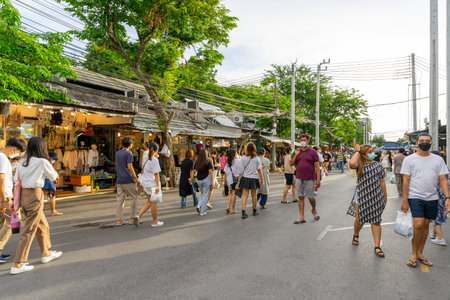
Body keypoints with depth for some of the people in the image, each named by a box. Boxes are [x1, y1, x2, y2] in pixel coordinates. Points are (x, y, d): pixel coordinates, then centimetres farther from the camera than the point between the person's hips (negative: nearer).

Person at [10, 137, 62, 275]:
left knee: (43, 226, 21)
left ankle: (46, 254, 35)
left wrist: (16, 201, 12)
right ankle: (17, 265, 7)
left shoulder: (22, 162, 8)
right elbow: (54, 177, 3)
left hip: (23, 195, 8)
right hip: (35, 196, -8)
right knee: (29, 230, 1)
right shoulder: (42, 162, -11)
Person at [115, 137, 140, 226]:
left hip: (119, 180, 7)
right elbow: (130, 167, -16)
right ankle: (132, 218, 7)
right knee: (134, 198, 5)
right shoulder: (129, 154, -10)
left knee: (120, 200, 6)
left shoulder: (117, 153, 13)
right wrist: (136, 179, -12)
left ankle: (118, 220, 6)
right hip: (128, 180, -7)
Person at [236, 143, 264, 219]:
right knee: (254, 195, 14)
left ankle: (243, 212, -8)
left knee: (244, 195, 0)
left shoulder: (243, 158, -3)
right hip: (254, 178, 0)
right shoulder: (257, 158, -3)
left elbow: (241, 171, -2)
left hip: (245, 178, 0)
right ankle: (255, 211, 29)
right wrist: (262, 180, 6)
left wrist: (238, 182, 3)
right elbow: (259, 170, -2)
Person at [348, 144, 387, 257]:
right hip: (362, 196, -2)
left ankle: (377, 247, 12)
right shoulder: (360, 164, -3)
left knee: (376, 221, 5)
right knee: (360, 219, 7)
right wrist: (357, 151, -14)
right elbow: (352, 163, -29)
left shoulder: (378, 165, 7)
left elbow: (382, 181, 12)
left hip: (376, 197, 2)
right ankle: (356, 235, 38)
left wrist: (385, 196, 12)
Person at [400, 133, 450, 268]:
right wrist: (404, 200, -6)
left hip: (432, 198, 4)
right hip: (415, 197, -3)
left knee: (426, 225, 9)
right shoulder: (409, 159, -1)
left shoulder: (438, 160, 7)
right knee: (418, 225, -13)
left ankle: (420, 253, 22)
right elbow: (406, 181, -3)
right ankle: (414, 254, 5)